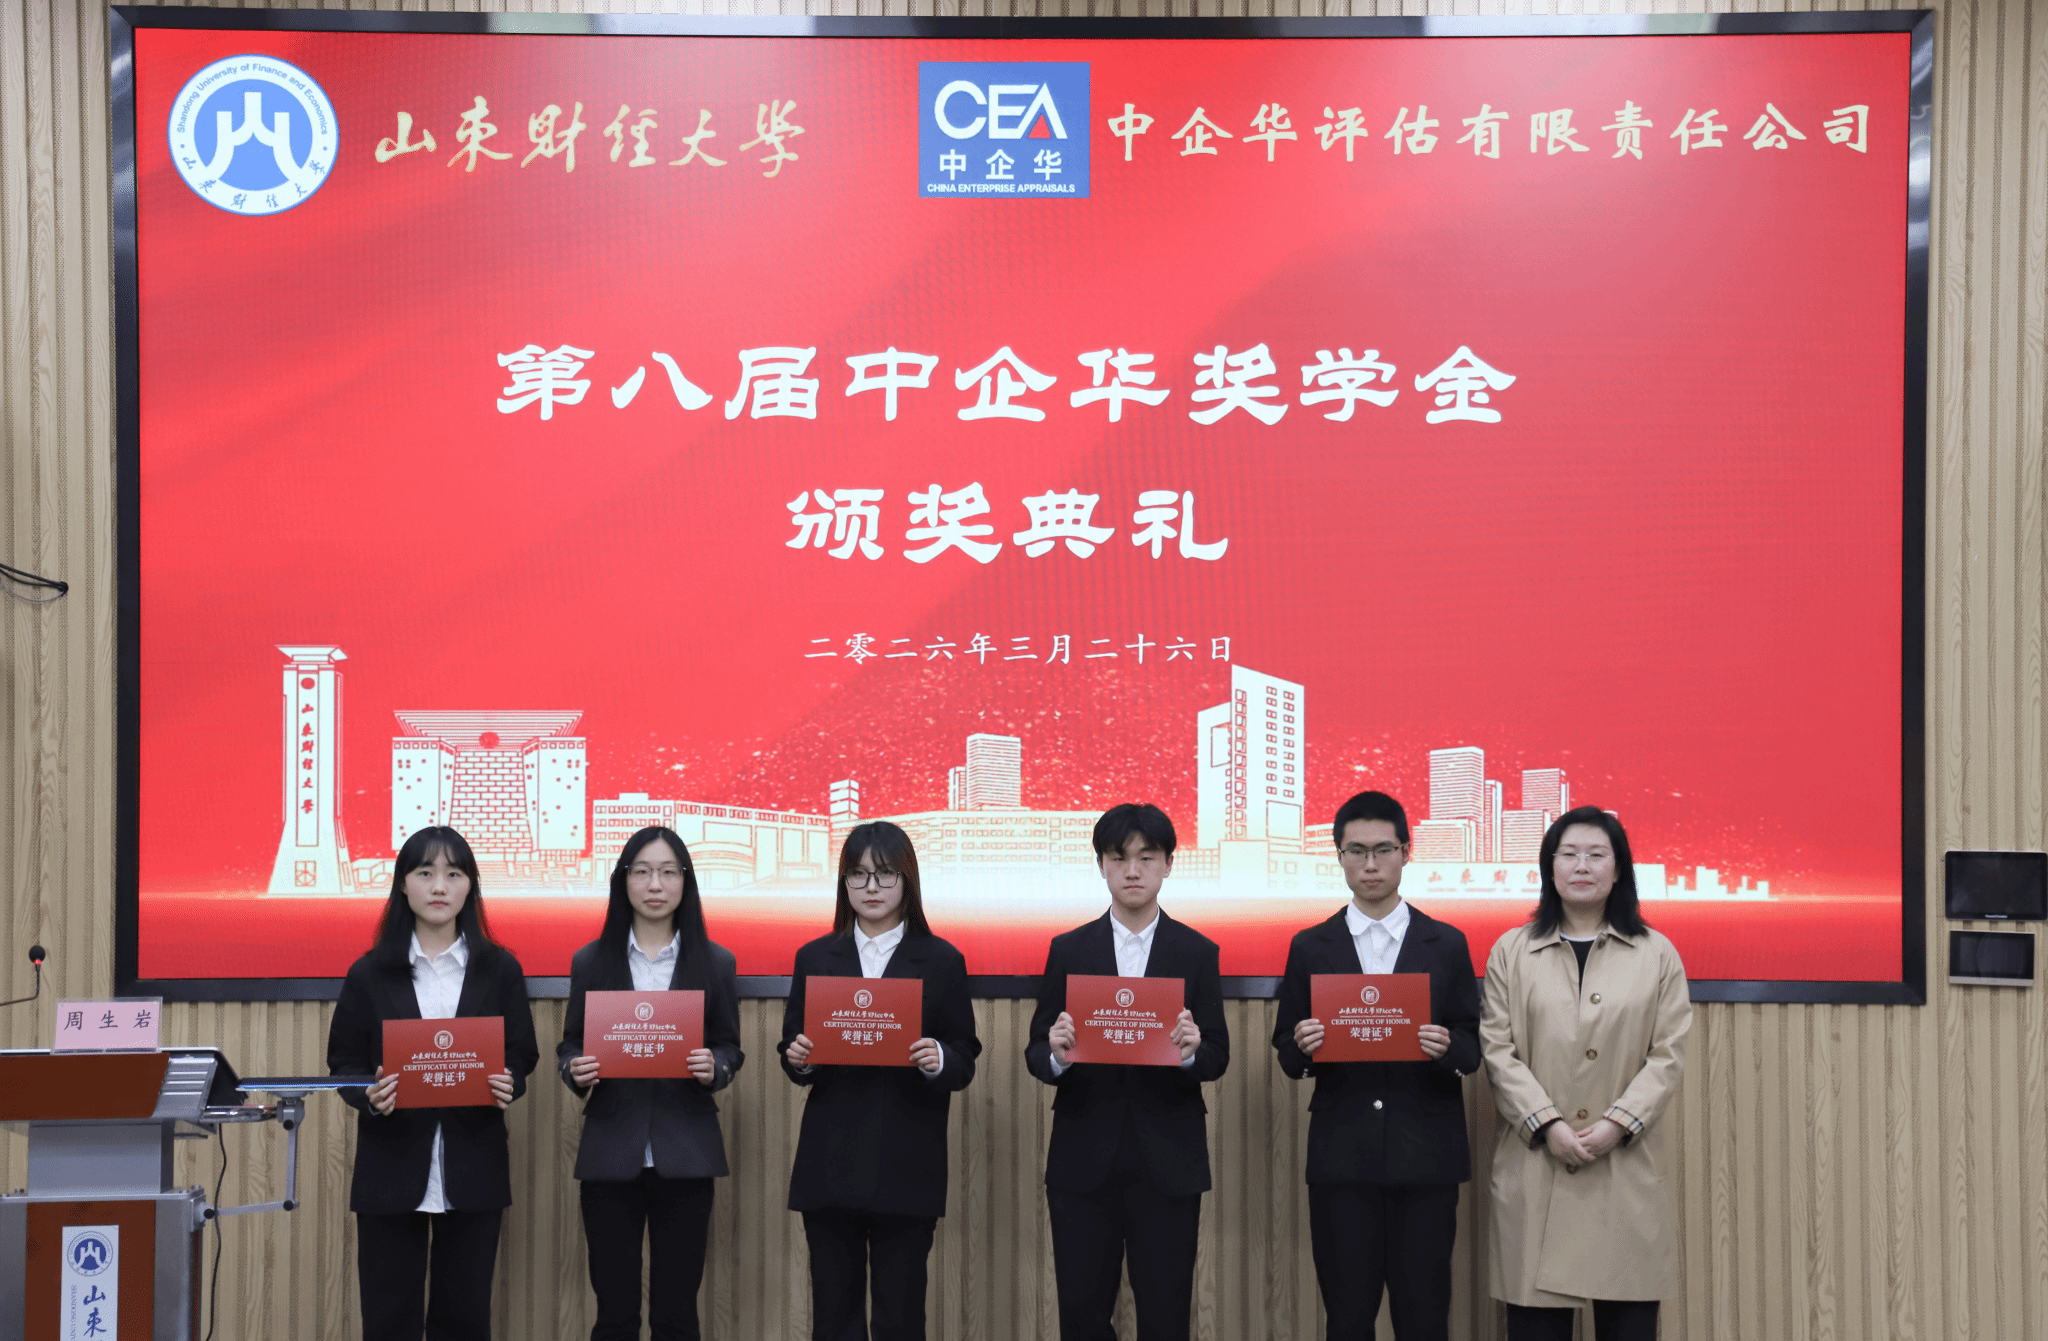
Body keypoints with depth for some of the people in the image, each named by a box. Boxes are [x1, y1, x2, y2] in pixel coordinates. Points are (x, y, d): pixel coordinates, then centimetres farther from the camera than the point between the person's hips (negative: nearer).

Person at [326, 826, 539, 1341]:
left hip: (472, 1165, 1)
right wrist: (368, 1096, -17)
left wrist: (507, 1085, -14)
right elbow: (344, 1062, 4)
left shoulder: (499, 969, 5)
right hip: (391, 1165, 0)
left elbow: (522, 1056, 8)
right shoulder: (369, 974, 3)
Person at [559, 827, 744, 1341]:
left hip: (685, 1156, 0)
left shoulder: (715, 962, 5)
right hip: (610, 1154, 0)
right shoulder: (590, 962, 6)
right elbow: (569, 1048, 10)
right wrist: (576, 1071, -13)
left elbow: (730, 1049, 8)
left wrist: (713, 1067, -14)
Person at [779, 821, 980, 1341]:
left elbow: (965, 1062, 2)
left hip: (906, 1166, -2)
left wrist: (939, 1061, -19)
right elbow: (794, 1055, 12)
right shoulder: (815, 958, 9)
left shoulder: (941, 961, 2)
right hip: (829, 1162, 2)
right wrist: (799, 1059, -11)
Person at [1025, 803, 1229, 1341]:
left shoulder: (1198, 952, 4)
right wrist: (1056, 1054, -20)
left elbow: (1217, 1058, 1)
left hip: (1167, 1161, -1)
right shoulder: (1068, 950, 6)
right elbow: (1037, 1054, 3)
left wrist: (1191, 1050, -22)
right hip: (1084, 1160, 1)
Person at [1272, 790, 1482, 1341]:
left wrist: (1447, 1048, -16)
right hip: (1342, 1157, 0)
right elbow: (1287, 1055, 9)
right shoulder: (1310, 948, 8)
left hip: (1425, 1156, 0)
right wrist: (1302, 1047, -14)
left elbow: (1474, 1047, 6)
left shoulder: (1447, 944, 8)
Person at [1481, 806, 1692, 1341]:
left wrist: (1618, 1123, -10)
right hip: (1535, 1164, 0)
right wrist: (1547, 1124, -10)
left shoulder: (1657, 955, 9)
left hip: (1627, 1165, 0)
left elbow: (1668, 1054, 3)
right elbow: (1498, 1049, 2)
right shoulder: (1512, 952, 9)